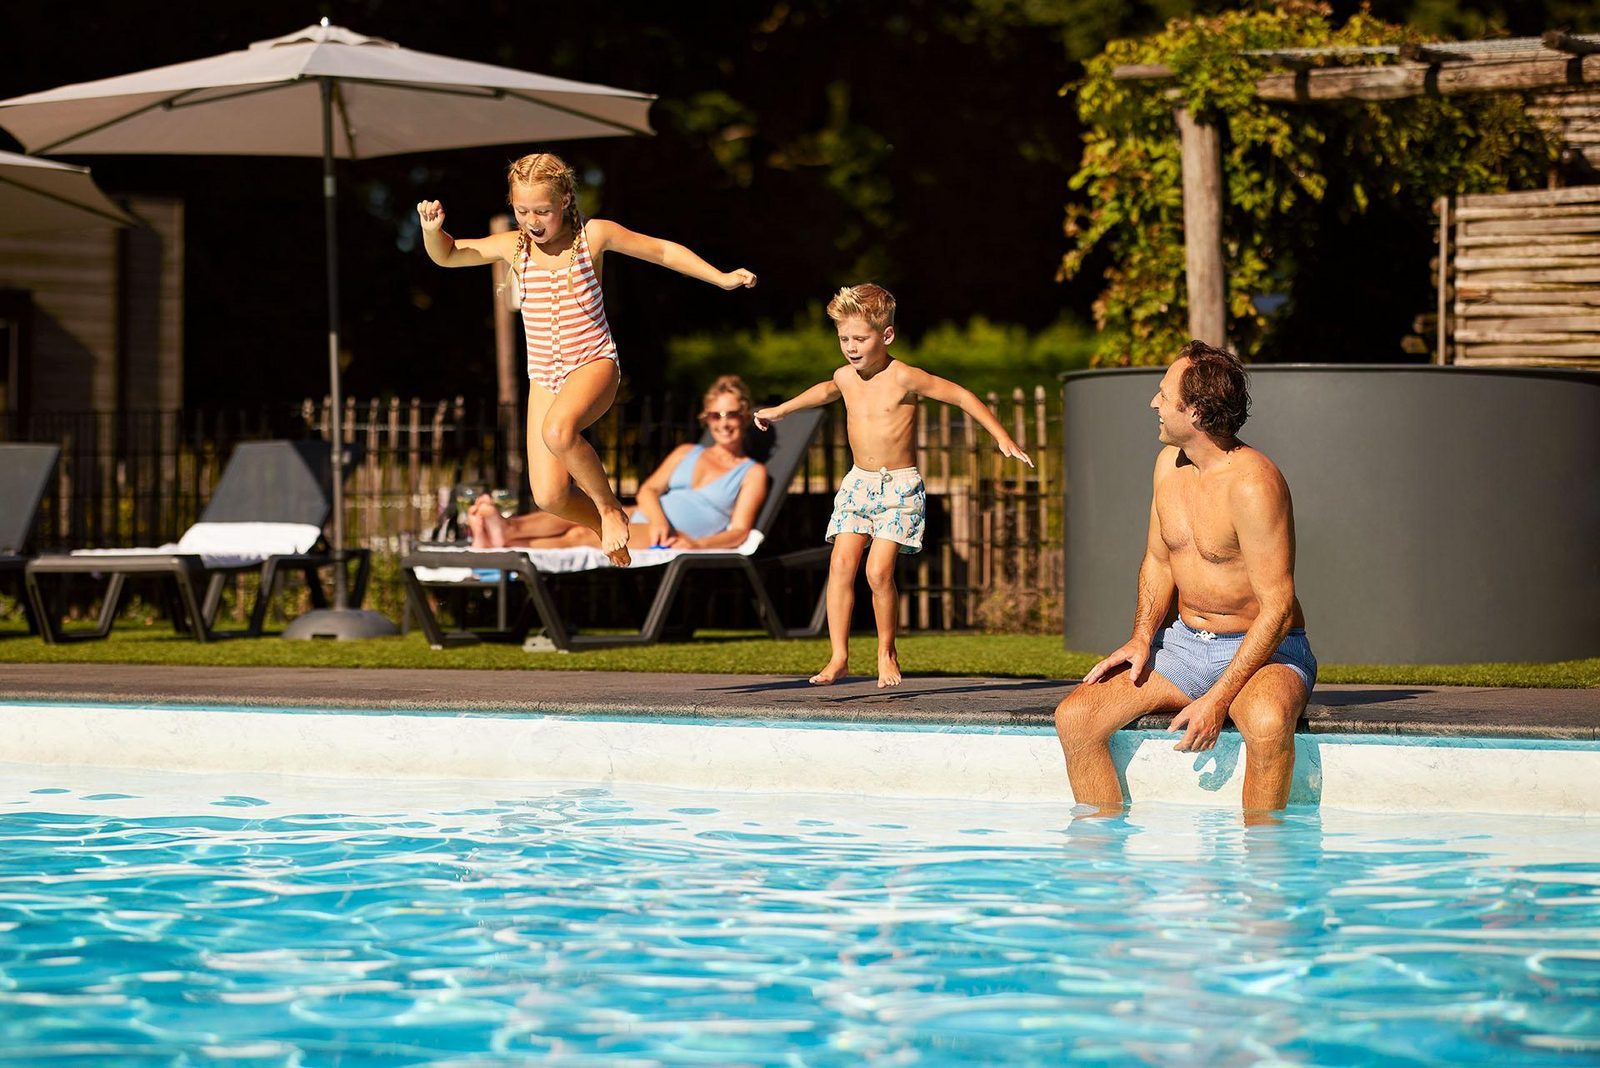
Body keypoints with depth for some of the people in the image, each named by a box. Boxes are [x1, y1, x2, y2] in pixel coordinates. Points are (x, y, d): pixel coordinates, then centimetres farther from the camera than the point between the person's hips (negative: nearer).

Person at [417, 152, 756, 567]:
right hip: (545, 377, 4)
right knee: (550, 497, -8)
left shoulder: (593, 235, -7)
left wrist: (722, 278, 4)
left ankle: (610, 506, -12)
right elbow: (446, 255, 1)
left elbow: (662, 251, 3)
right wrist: (433, 229, -21)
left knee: (558, 431, -37)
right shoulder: (512, 246, -1)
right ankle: (604, 524, 25)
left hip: (595, 364, -4)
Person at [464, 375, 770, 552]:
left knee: (586, 534, -29)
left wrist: (698, 544, -23)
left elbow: (738, 533, -2)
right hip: (644, 520, 6)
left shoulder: (752, 473, 12)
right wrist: (658, 521, -12)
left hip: (677, 541, -6)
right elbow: (648, 490, 13)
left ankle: (502, 541, -46)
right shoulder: (686, 453, 27)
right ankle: (505, 529, -49)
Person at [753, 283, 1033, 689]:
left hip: (899, 487, -5)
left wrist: (1003, 438, -12)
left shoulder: (904, 378, -14)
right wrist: (781, 410, 41)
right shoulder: (845, 377, 5)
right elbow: (826, 391, 30)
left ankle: (887, 652, 4)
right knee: (841, 564, -11)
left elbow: (962, 396, -9)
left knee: (878, 571, -16)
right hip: (858, 484, 5)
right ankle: (838, 657, -9)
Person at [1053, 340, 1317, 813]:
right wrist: (1141, 638, -1)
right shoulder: (1169, 464, 4)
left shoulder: (1252, 484, -21)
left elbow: (1277, 609, -22)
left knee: (1268, 722, -41)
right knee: (1074, 717, -12)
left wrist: (1217, 700, -27)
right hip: (1185, 644, 7)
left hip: (1263, 650, -7)